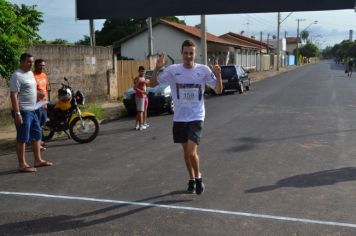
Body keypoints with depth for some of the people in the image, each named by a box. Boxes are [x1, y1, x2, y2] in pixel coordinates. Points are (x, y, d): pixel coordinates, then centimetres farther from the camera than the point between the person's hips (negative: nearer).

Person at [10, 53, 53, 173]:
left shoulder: (30, 73, 14)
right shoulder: (17, 75, -15)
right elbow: (13, 95, -20)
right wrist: (17, 113, -24)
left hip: (32, 110, 9)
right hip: (23, 111, -9)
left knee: (36, 136, 14)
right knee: (22, 138, -3)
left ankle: (38, 160, 25)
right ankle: (22, 165, 5)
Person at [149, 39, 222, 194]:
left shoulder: (203, 70, -7)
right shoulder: (173, 70, -4)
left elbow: (218, 90, -2)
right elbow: (152, 84, 1)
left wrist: (218, 75, -21)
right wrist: (157, 68, -16)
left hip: (196, 117, -3)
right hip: (179, 117, 3)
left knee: (192, 152, -13)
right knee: (186, 151, 14)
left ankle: (198, 177, 14)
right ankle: (192, 180, 33)